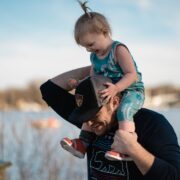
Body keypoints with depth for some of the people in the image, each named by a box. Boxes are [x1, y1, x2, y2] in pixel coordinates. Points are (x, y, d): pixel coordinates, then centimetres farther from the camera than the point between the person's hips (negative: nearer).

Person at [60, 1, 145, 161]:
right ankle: (83, 143, 12)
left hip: (132, 91, -9)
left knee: (124, 110, -36)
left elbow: (132, 75, -23)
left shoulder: (118, 49, -16)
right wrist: (79, 84, -2)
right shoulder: (94, 56, 9)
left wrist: (116, 88, -36)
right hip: (111, 94, 9)